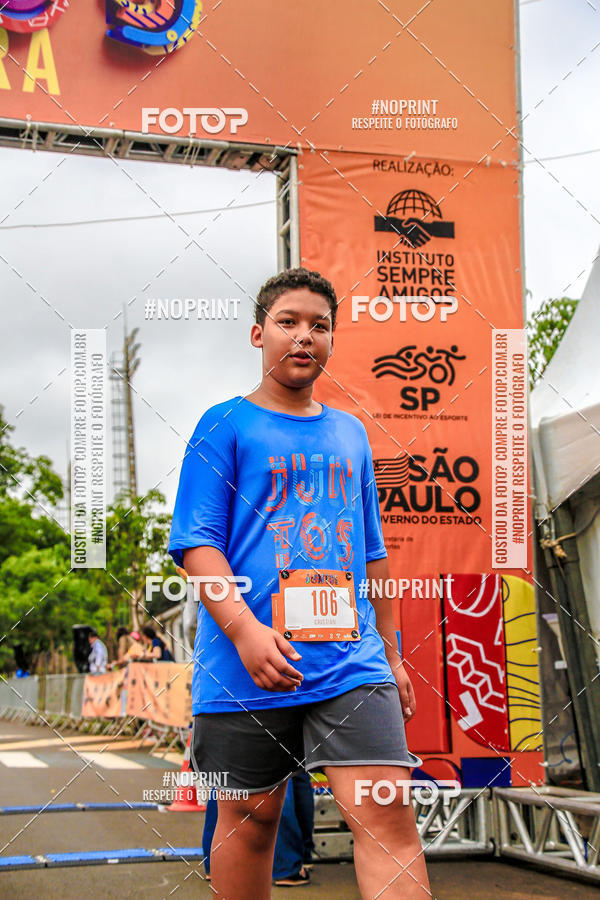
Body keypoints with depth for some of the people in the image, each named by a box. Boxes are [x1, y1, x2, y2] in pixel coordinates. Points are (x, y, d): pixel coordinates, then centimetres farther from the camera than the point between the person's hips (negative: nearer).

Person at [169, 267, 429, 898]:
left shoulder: (350, 433, 17)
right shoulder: (226, 425, 3)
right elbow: (196, 543, -5)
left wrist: (391, 653, 21)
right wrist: (244, 630, -19)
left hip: (350, 659, 3)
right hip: (248, 662, -3)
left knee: (387, 812, -9)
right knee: (250, 816, 8)